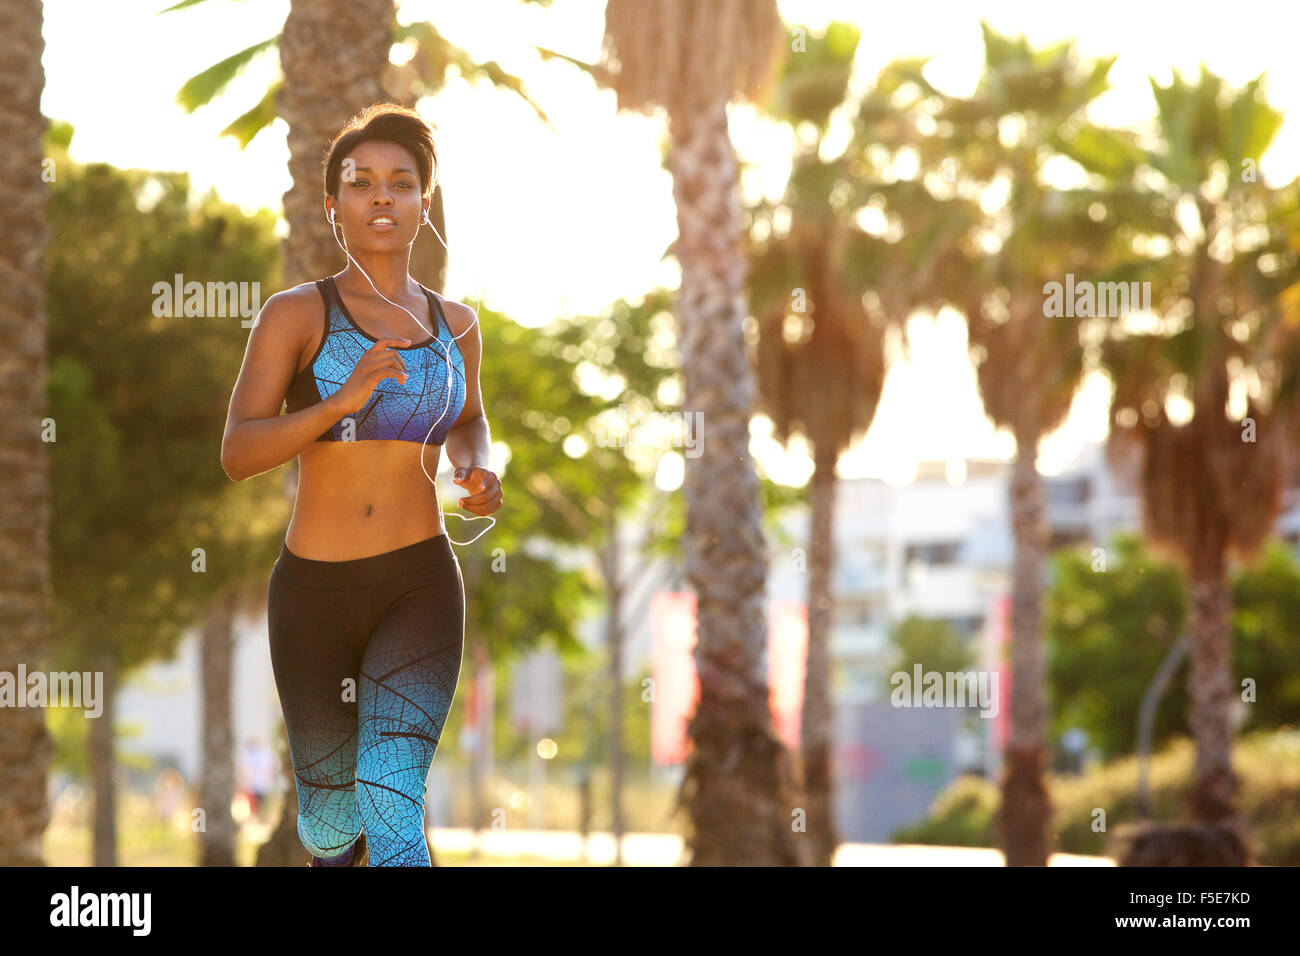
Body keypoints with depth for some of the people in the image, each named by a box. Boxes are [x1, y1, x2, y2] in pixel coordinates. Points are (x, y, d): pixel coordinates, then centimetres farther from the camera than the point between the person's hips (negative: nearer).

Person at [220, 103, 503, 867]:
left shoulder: (455, 324, 5)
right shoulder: (295, 313, -6)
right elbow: (238, 454, -15)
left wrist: (479, 474, 1)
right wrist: (339, 401, -31)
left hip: (420, 588, 1)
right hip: (313, 594, 0)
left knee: (392, 809, -21)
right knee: (330, 818, 17)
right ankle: (331, 855, 56)